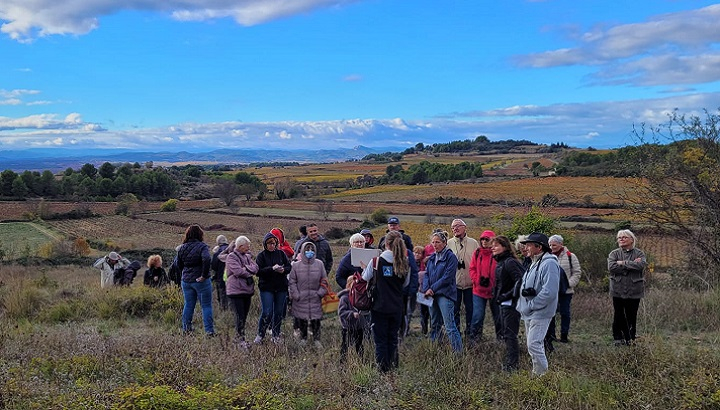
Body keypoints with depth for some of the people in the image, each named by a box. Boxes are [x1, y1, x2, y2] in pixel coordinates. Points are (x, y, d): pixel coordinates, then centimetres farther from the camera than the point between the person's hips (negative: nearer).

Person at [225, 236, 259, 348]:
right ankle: (241, 339, -4)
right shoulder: (231, 257, -6)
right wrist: (249, 270, -5)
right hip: (236, 290, -7)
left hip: (247, 289, 7)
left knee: (244, 315, 11)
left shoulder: (247, 256, 15)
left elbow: (255, 268, 1)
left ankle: (238, 336, 23)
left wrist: (245, 268, -14)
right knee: (240, 316, -9)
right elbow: (238, 271, -18)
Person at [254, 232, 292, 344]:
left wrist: (283, 270, -14)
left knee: (279, 313, 7)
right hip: (266, 288, -3)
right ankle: (260, 335, 9)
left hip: (281, 288, 3)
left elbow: (289, 267, 7)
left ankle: (276, 336, 21)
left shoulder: (281, 253, 8)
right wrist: (272, 268, -21)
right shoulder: (261, 256, 0)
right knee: (267, 313, -9)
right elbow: (258, 271, -10)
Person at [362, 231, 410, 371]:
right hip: (397, 307, 3)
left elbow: (365, 278, 0)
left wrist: (365, 268, 18)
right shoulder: (405, 263, -4)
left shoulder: (376, 261, -12)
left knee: (380, 340, 6)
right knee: (393, 338, 16)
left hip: (379, 307, -3)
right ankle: (392, 366, 20)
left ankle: (382, 369, 7)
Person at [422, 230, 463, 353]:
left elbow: (447, 277, -14)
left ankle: (458, 351, -8)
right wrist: (426, 289, -7)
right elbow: (426, 274, 10)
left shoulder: (451, 257, -8)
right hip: (432, 296, 7)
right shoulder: (432, 258, 14)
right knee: (434, 325, 15)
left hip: (445, 294, -7)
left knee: (450, 326, -11)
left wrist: (433, 289, -13)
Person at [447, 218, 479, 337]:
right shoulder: (448, 243, 4)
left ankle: (470, 333, 18)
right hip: (454, 282, 0)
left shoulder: (473, 243, 4)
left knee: (470, 309, 6)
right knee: (454, 310, 6)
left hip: (470, 283, 0)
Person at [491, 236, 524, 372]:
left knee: (510, 335, -6)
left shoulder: (510, 262, -17)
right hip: (504, 304, 10)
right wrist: (496, 295, 12)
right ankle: (508, 361, 26)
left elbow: (520, 281, -24)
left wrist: (507, 295, -21)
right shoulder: (500, 263, 14)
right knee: (506, 334, 16)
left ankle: (512, 365, -1)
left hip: (511, 304, -10)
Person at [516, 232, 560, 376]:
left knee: (534, 345, -13)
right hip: (529, 313, 10)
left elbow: (549, 292, -27)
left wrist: (530, 305, -20)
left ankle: (542, 375, -2)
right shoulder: (535, 263, 13)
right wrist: (523, 306, 3)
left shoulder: (549, 264, -18)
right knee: (536, 344, 18)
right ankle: (537, 374, 29)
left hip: (540, 313, -10)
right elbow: (525, 286, 19)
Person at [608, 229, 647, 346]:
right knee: (618, 316, 3)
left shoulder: (639, 253, 5)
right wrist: (631, 264, -12)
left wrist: (623, 263, -12)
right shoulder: (614, 254, 7)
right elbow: (611, 267, -12)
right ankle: (618, 339, 12)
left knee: (631, 316, 4)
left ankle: (631, 338, 14)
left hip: (634, 290, -1)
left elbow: (641, 265, -17)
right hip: (618, 290, 1)